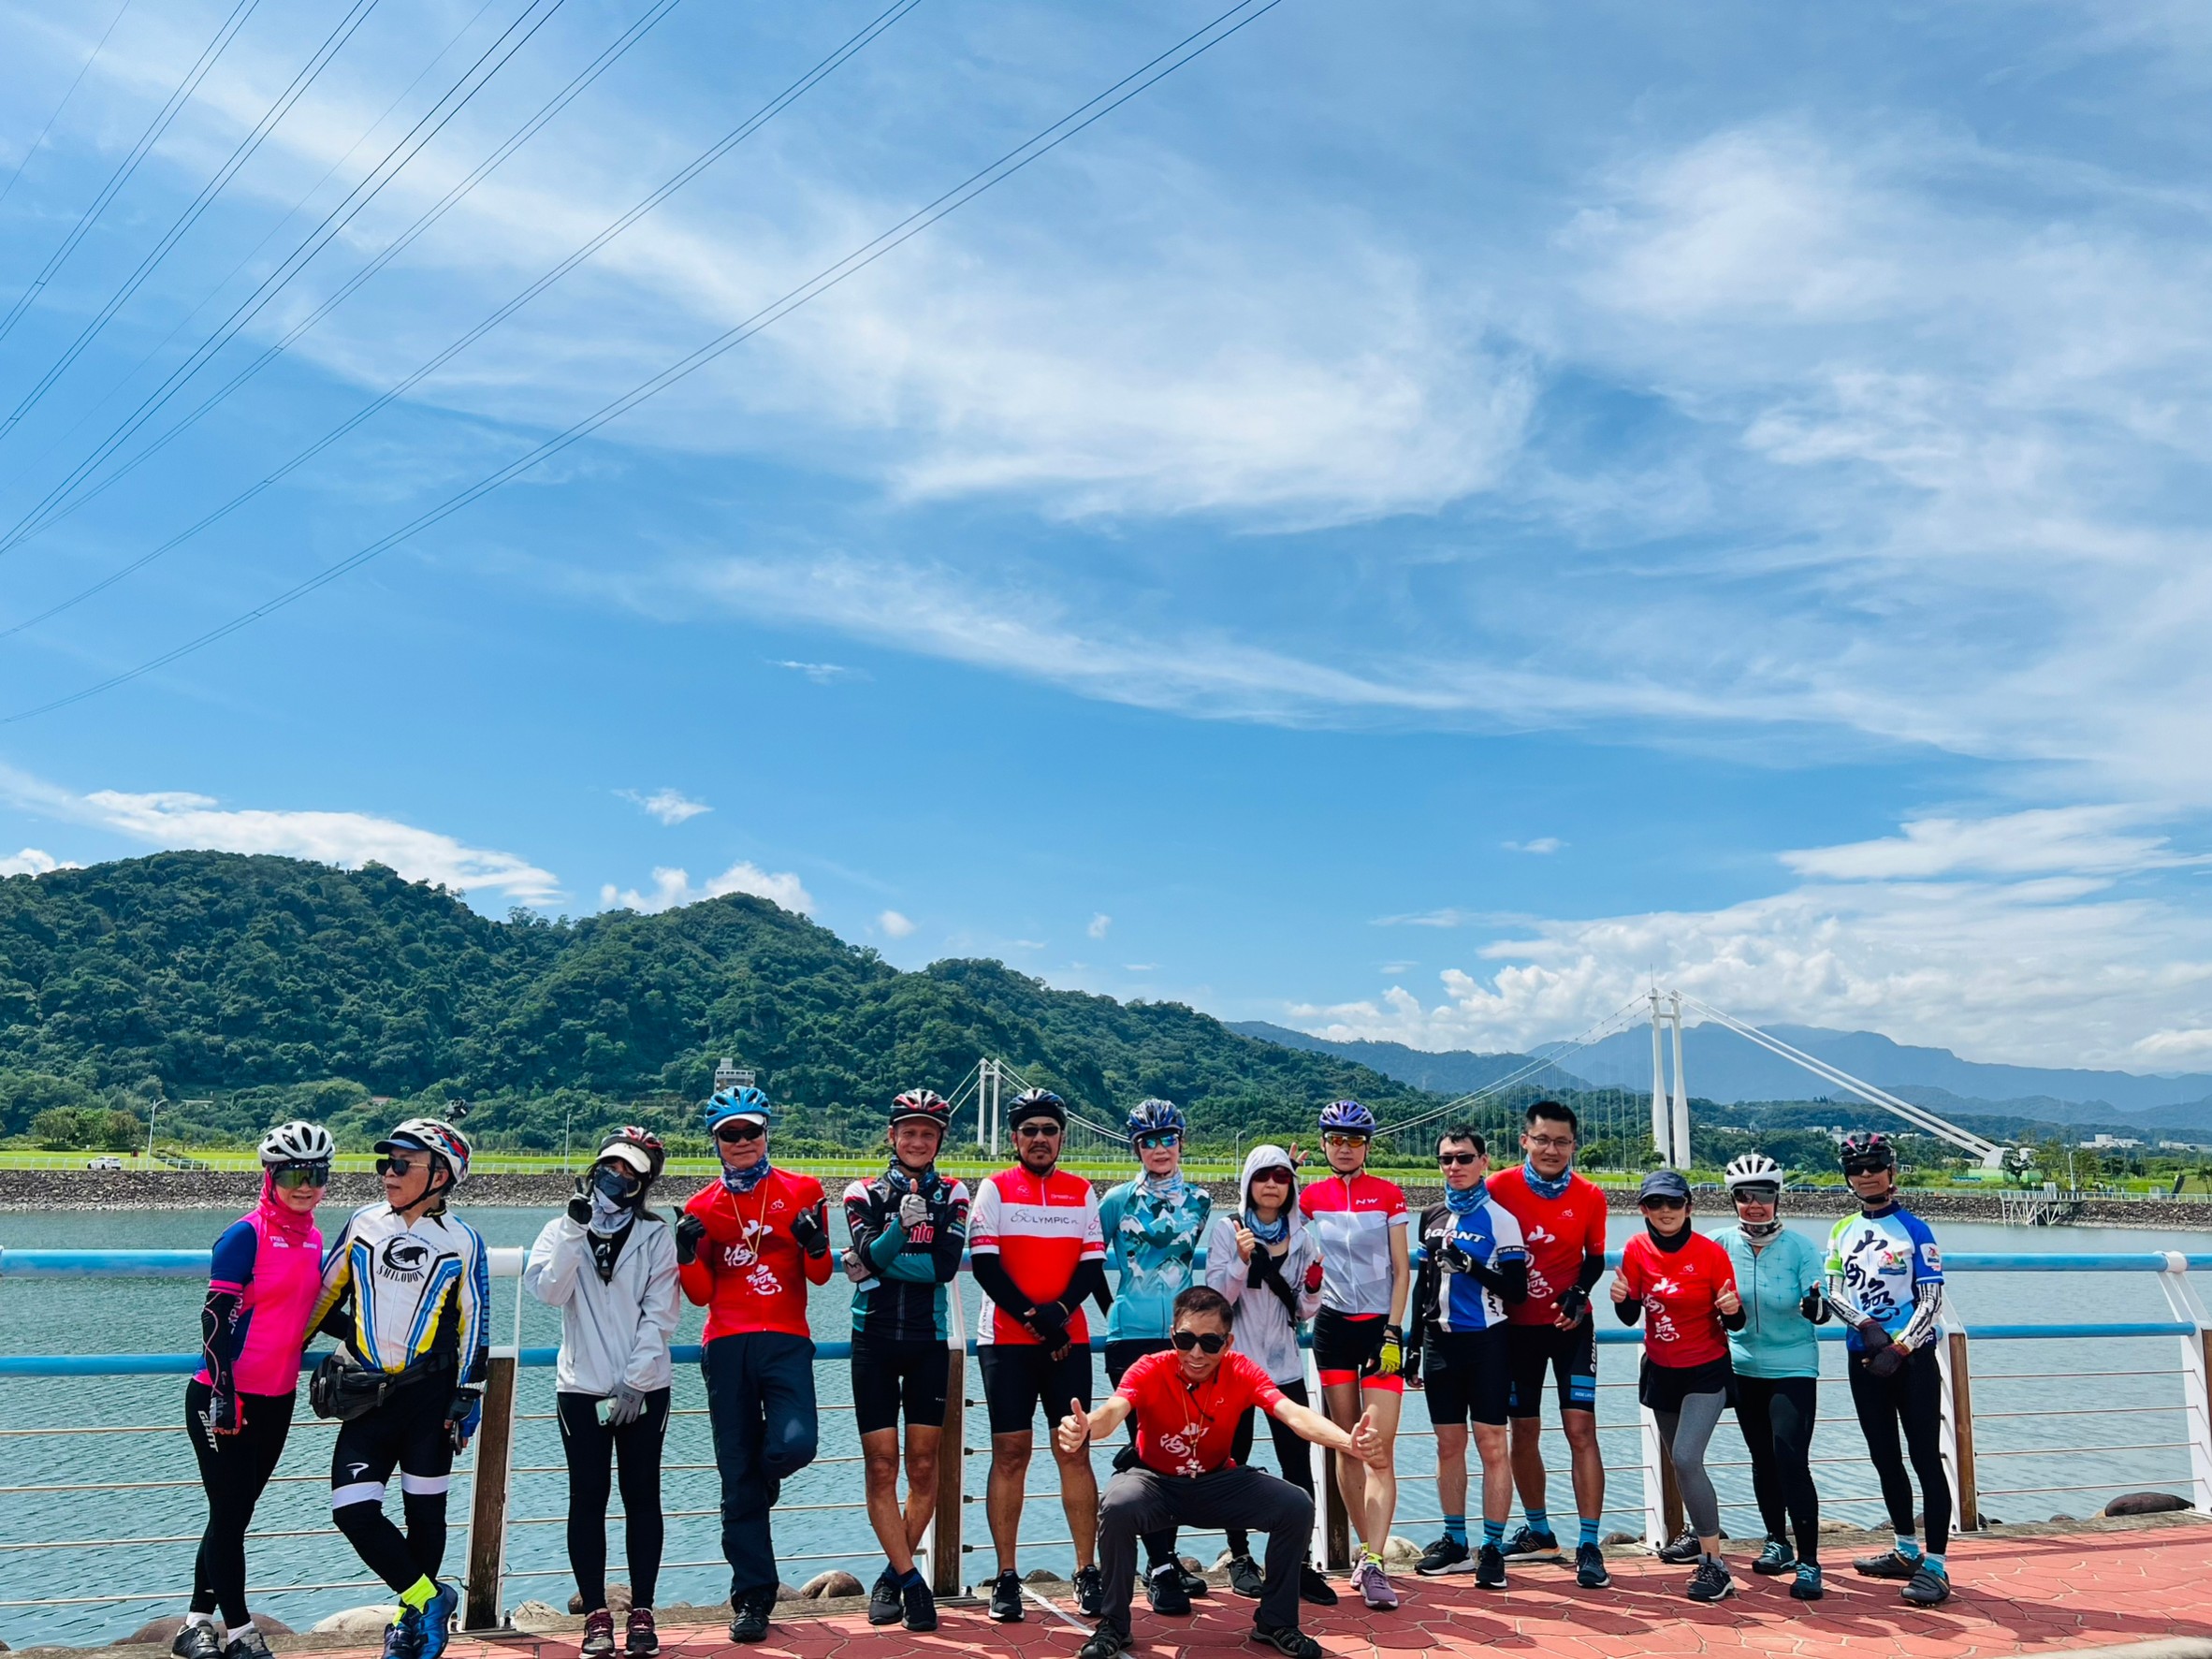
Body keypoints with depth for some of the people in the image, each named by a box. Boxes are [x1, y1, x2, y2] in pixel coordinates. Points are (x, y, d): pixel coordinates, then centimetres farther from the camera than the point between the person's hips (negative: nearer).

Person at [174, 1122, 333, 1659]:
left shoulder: (313, 1240, 7)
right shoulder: (247, 1235, -14)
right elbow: (215, 1316, -17)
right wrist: (222, 1393, -20)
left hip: (276, 1400, 7)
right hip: (223, 1398, -7)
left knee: (235, 1513, 14)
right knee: (228, 1514, 0)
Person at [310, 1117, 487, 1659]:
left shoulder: (462, 1242, -2)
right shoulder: (363, 1225, 4)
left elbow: (474, 1325, 2)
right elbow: (325, 1296, 14)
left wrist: (469, 1396, -1)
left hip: (430, 1395, -2)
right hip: (366, 1392, 2)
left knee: (424, 1512, 7)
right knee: (353, 1509, -8)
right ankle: (428, 1598, 6)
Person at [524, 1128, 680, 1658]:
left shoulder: (656, 1235, 2)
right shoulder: (562, 1231, 6)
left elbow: (658, 1315, -4)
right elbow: (549, 1291, -11)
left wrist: (636, 1382, -11)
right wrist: (575, 1231, -19)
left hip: (643, 1389, -1)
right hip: (581, 1387, 1)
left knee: (642, 1495, 3)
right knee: (588, 1496, 2)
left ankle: (642, 1613, 9)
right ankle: (596, 1615, 9)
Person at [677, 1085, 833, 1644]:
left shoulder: (801, 1191, 5)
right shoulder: (702, 1206, 10)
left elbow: (820, 1277, 4)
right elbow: (701, 1294, 8)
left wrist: (816, 1245, -16)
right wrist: (687, 1254, -10)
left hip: (785, 1340, -1)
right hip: (727, 1345, 2)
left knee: (795, 1444, -23)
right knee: (737, 1480, 3)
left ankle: (760, 1481, 14)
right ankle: (752, 1598, 14)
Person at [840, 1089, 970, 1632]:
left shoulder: (952, 1194, 5)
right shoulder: (864, 1194, 5)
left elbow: (946, 1265, -10)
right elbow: (870, 1254, -13)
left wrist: (878, 1262, -12)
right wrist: (902, 1225, -31)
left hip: (928, 1343, 0)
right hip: (873, 1342, 0)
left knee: (923, 1465, 3)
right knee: (881, 1466, -1)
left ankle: (893, 1573, 18)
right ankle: (910, 1579, 6)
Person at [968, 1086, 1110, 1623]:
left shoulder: (1083, 1193, 10)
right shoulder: (995, 1190, 3)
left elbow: (1092, 1265, 5)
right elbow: (984, 1263, -5)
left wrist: (1061, 1311, -12)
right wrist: (1031, 1316, -13)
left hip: (1069, 1341, 2)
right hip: (1006, 1339, -2)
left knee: (1075, 1451, 1)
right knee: (1010, 1454, -1)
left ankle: (1088, 1573, 7)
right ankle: (1006, 1578, 6)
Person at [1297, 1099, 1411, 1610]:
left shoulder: (1388, 1195, -2)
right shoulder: (1311, 1197, 4)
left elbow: (1401, 1270, -2)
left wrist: (1394, 1334, -8)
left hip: (1380, 1327, -2)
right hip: (1333, 1326, 3)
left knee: (1379, 1449, -10)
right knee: (1346, 1446, 6)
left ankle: (1373, 1565, -14)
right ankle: (1365, 1550, 16)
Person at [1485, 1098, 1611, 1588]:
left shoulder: (1590, 1197, -5)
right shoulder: (1499, 1188, -9)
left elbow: (1594, 1257, 6)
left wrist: (1579, 1294, -11)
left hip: (1570, 1325, -1)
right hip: (1518, 1325, 1)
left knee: (1581, 1429, -8)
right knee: (1524, 1432, 10)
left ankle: (1589, 1547, -2)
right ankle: (1537, 1529, 30)